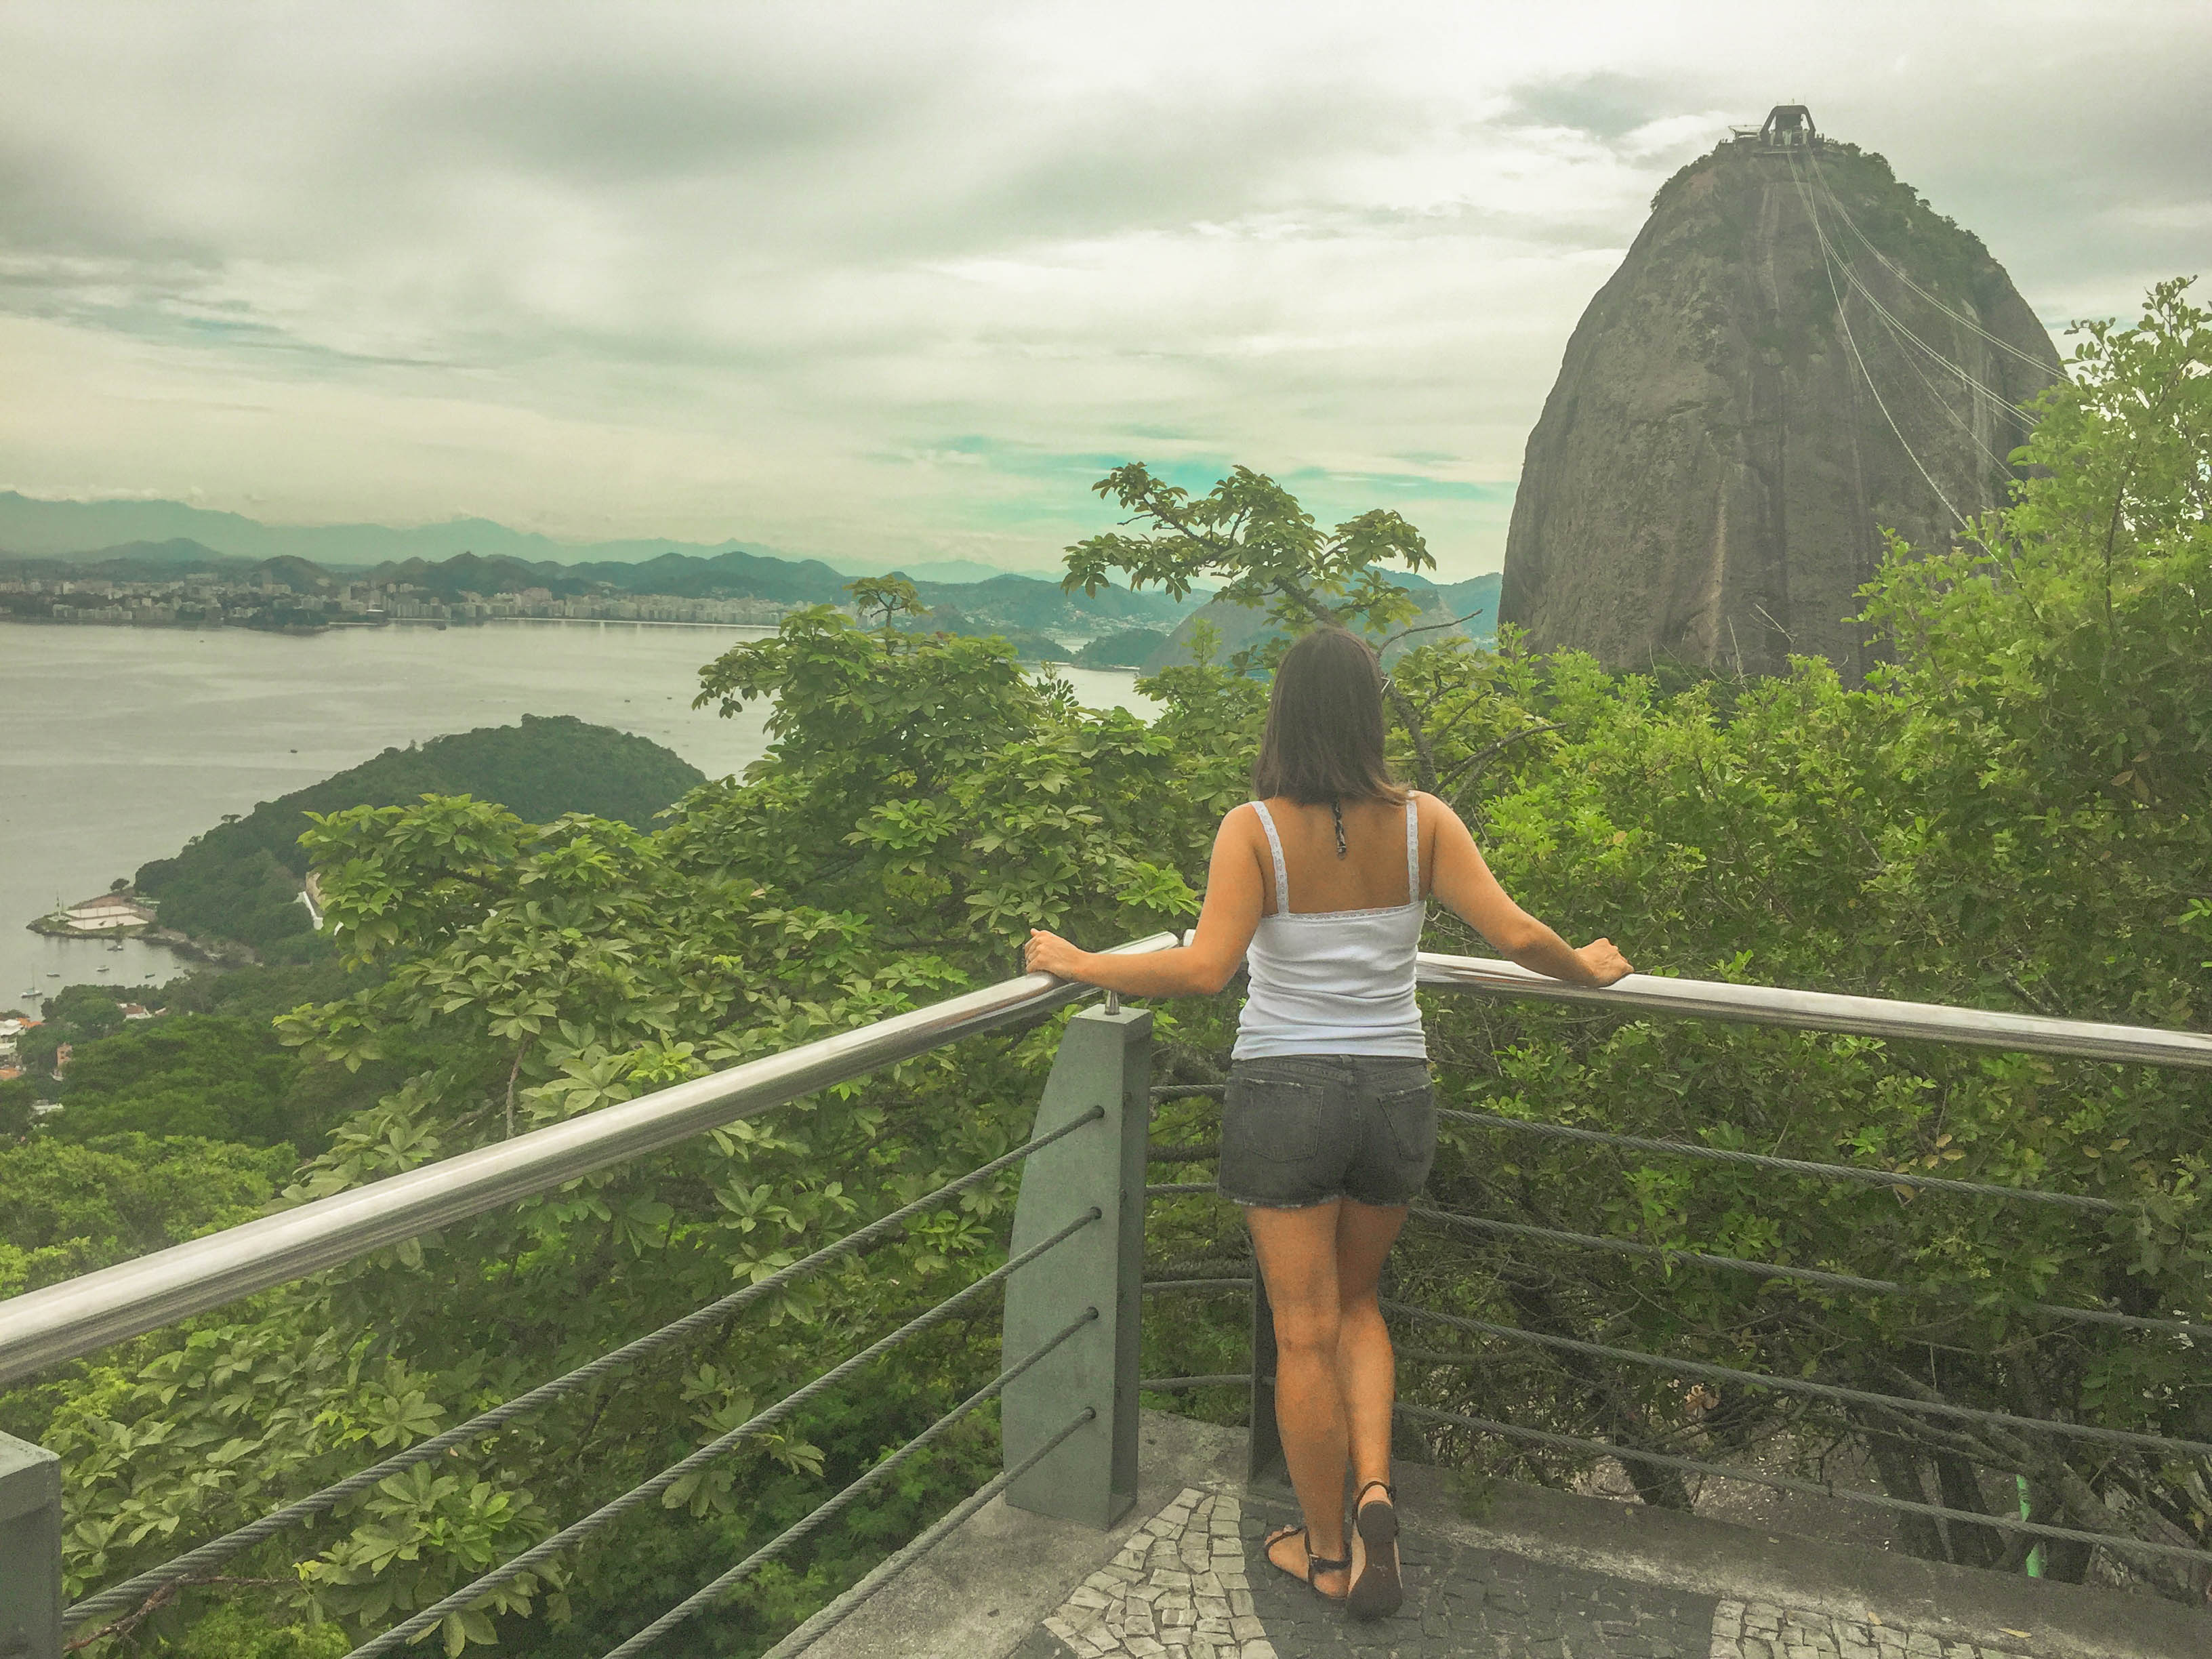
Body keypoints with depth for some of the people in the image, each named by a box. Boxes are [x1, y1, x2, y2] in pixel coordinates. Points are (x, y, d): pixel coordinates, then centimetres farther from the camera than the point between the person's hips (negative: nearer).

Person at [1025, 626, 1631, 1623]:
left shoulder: (1255, 829, -12)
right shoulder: (1422, 822, -5)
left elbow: (1205, 968, -22)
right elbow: (1517, 936, -6)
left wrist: (1081, 966, -10)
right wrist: (1590, 971, 14)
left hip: (1283, 1094, -3)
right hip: (1396, 1093, 3)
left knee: (1306, 1334, 10)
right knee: (1357, 1302, 26)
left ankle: (1326, 1553, 24)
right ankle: (1374, 1488, 8)